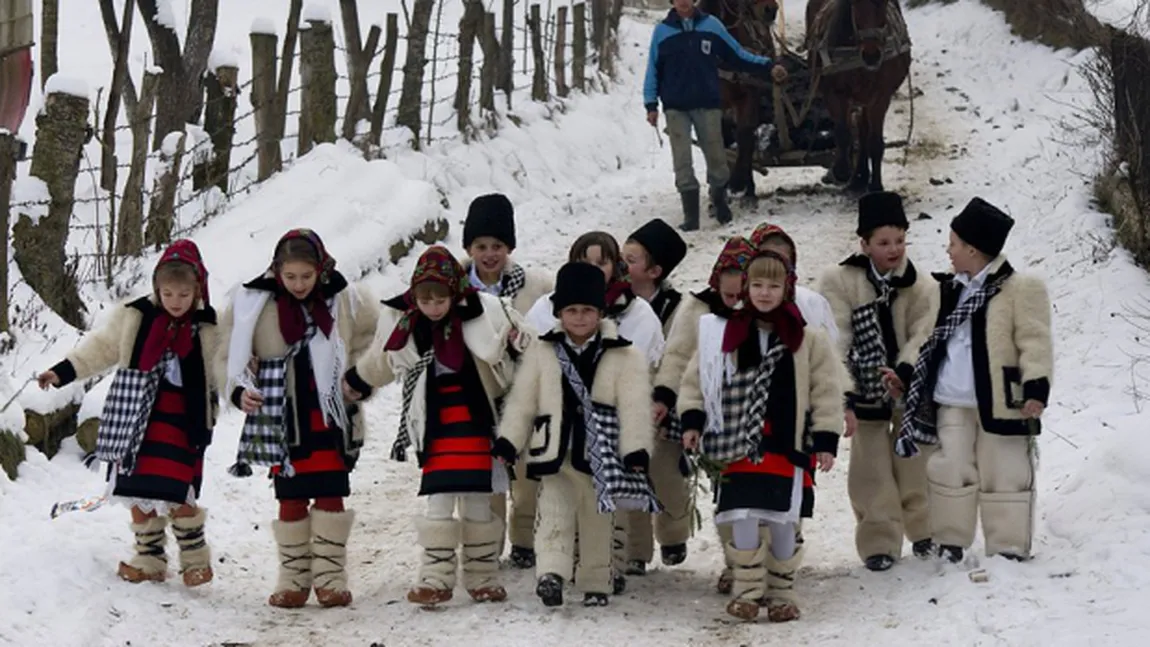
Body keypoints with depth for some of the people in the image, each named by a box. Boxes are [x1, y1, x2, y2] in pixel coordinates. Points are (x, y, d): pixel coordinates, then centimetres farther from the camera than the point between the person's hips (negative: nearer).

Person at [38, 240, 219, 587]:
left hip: (183, 421, -3)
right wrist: (63, 372, -1)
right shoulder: (134, 317, 0)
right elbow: (101, 347, 5)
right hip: (139, 417, 3)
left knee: (176, 496, -11)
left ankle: (195, 558, 10)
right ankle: (149, 559, 22)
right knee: (139, 493, 7)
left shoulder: (209, 329, -4)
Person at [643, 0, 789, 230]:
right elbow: (653, 70, 5)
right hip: (675, 107, 0)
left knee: (716, 156, 2)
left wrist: (767, 66, 0)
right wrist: (651, 105, -1)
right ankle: (691, 215, 1)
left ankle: (720, 203, 23)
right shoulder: (662, 31, 2)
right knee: (682, 161, -4)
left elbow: (736, 54, 7)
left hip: (708, 104, 1)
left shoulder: (711, 25, 3)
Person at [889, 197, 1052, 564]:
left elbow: (1035, 342, -12)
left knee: (1003, 477, 0)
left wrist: (1036, 386, -22)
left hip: (1000, 405, -6)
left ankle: (1008, 548, 8)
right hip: (952, 403, 6)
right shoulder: (952, 291, 16)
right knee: (949, 472, 5)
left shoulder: (1020, 289, -6)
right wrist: (907, 377, 16)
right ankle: (951, 544, 16)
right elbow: (935, 344, 24)